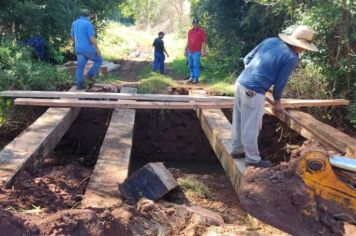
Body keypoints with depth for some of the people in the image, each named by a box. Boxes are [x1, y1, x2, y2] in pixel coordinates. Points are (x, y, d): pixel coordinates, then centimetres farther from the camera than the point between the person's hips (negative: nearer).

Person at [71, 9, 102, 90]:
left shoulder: (74, 23, 10)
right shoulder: (88, 24, -13)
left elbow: (73, 36, 19)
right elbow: (92, 38, -18)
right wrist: (97, 49, -9)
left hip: (79, 49, 7)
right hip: (88, 49, -7)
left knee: (80, 66, 10)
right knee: (98, 60, 14)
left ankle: (79, 85, 8)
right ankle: (90, 75, 6)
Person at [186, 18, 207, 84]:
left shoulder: (201, 31, -5)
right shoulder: (190, 31, 13)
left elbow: (204, 41, -9)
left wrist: (203, 51, -15)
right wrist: (186, 50, 19)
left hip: (197, 52, -6)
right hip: (190, 51, 7)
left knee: (196, 65, -7)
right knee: (190, 65, 12)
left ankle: (196, 79, -2)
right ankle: (192, 78, 23)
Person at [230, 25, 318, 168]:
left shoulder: (271, 41, 10)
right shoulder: (291, 58, -9)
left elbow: (247, 59, 14)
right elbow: (280, 82, -2)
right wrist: (277, 101, 14)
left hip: (240, 83, 8)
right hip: (253, 92, -8)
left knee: (238, 121, 19)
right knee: (251, 127, 5)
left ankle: (237, 150, 34)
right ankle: (253, 159, 19)